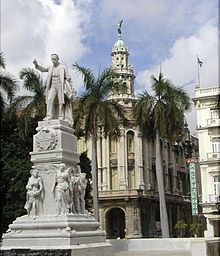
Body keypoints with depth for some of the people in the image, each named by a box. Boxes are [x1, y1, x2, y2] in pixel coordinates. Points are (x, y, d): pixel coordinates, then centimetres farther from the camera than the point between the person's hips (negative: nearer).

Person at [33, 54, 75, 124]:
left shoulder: (62, 67, 1)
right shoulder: (51, 68, 14)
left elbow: (68, 78, 1)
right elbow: (42, 69, 3)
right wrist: (36, 64, -15)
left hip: (60, 86, -3)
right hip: (52, 87, 3)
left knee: (61, 102, -4)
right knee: (50, 99, -15)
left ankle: (61, 117, 0)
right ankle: (49, 116, -22)